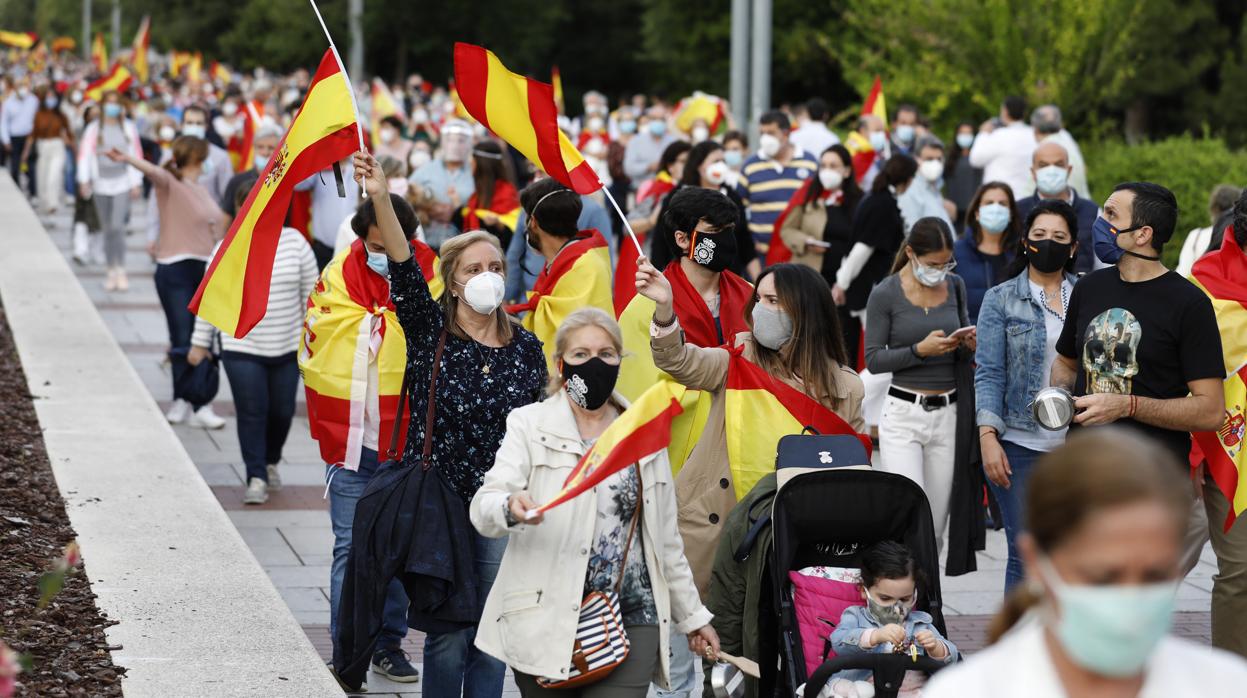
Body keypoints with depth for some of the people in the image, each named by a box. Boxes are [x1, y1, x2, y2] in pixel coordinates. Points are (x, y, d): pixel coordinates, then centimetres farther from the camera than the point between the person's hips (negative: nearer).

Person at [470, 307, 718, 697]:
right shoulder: (530, 425, 4)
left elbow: (666, 540, 21)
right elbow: (484, 508, -10)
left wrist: (691, 616, 21)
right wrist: (511, 507, -33)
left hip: (631, 621, 2)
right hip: (547, 619, -2)